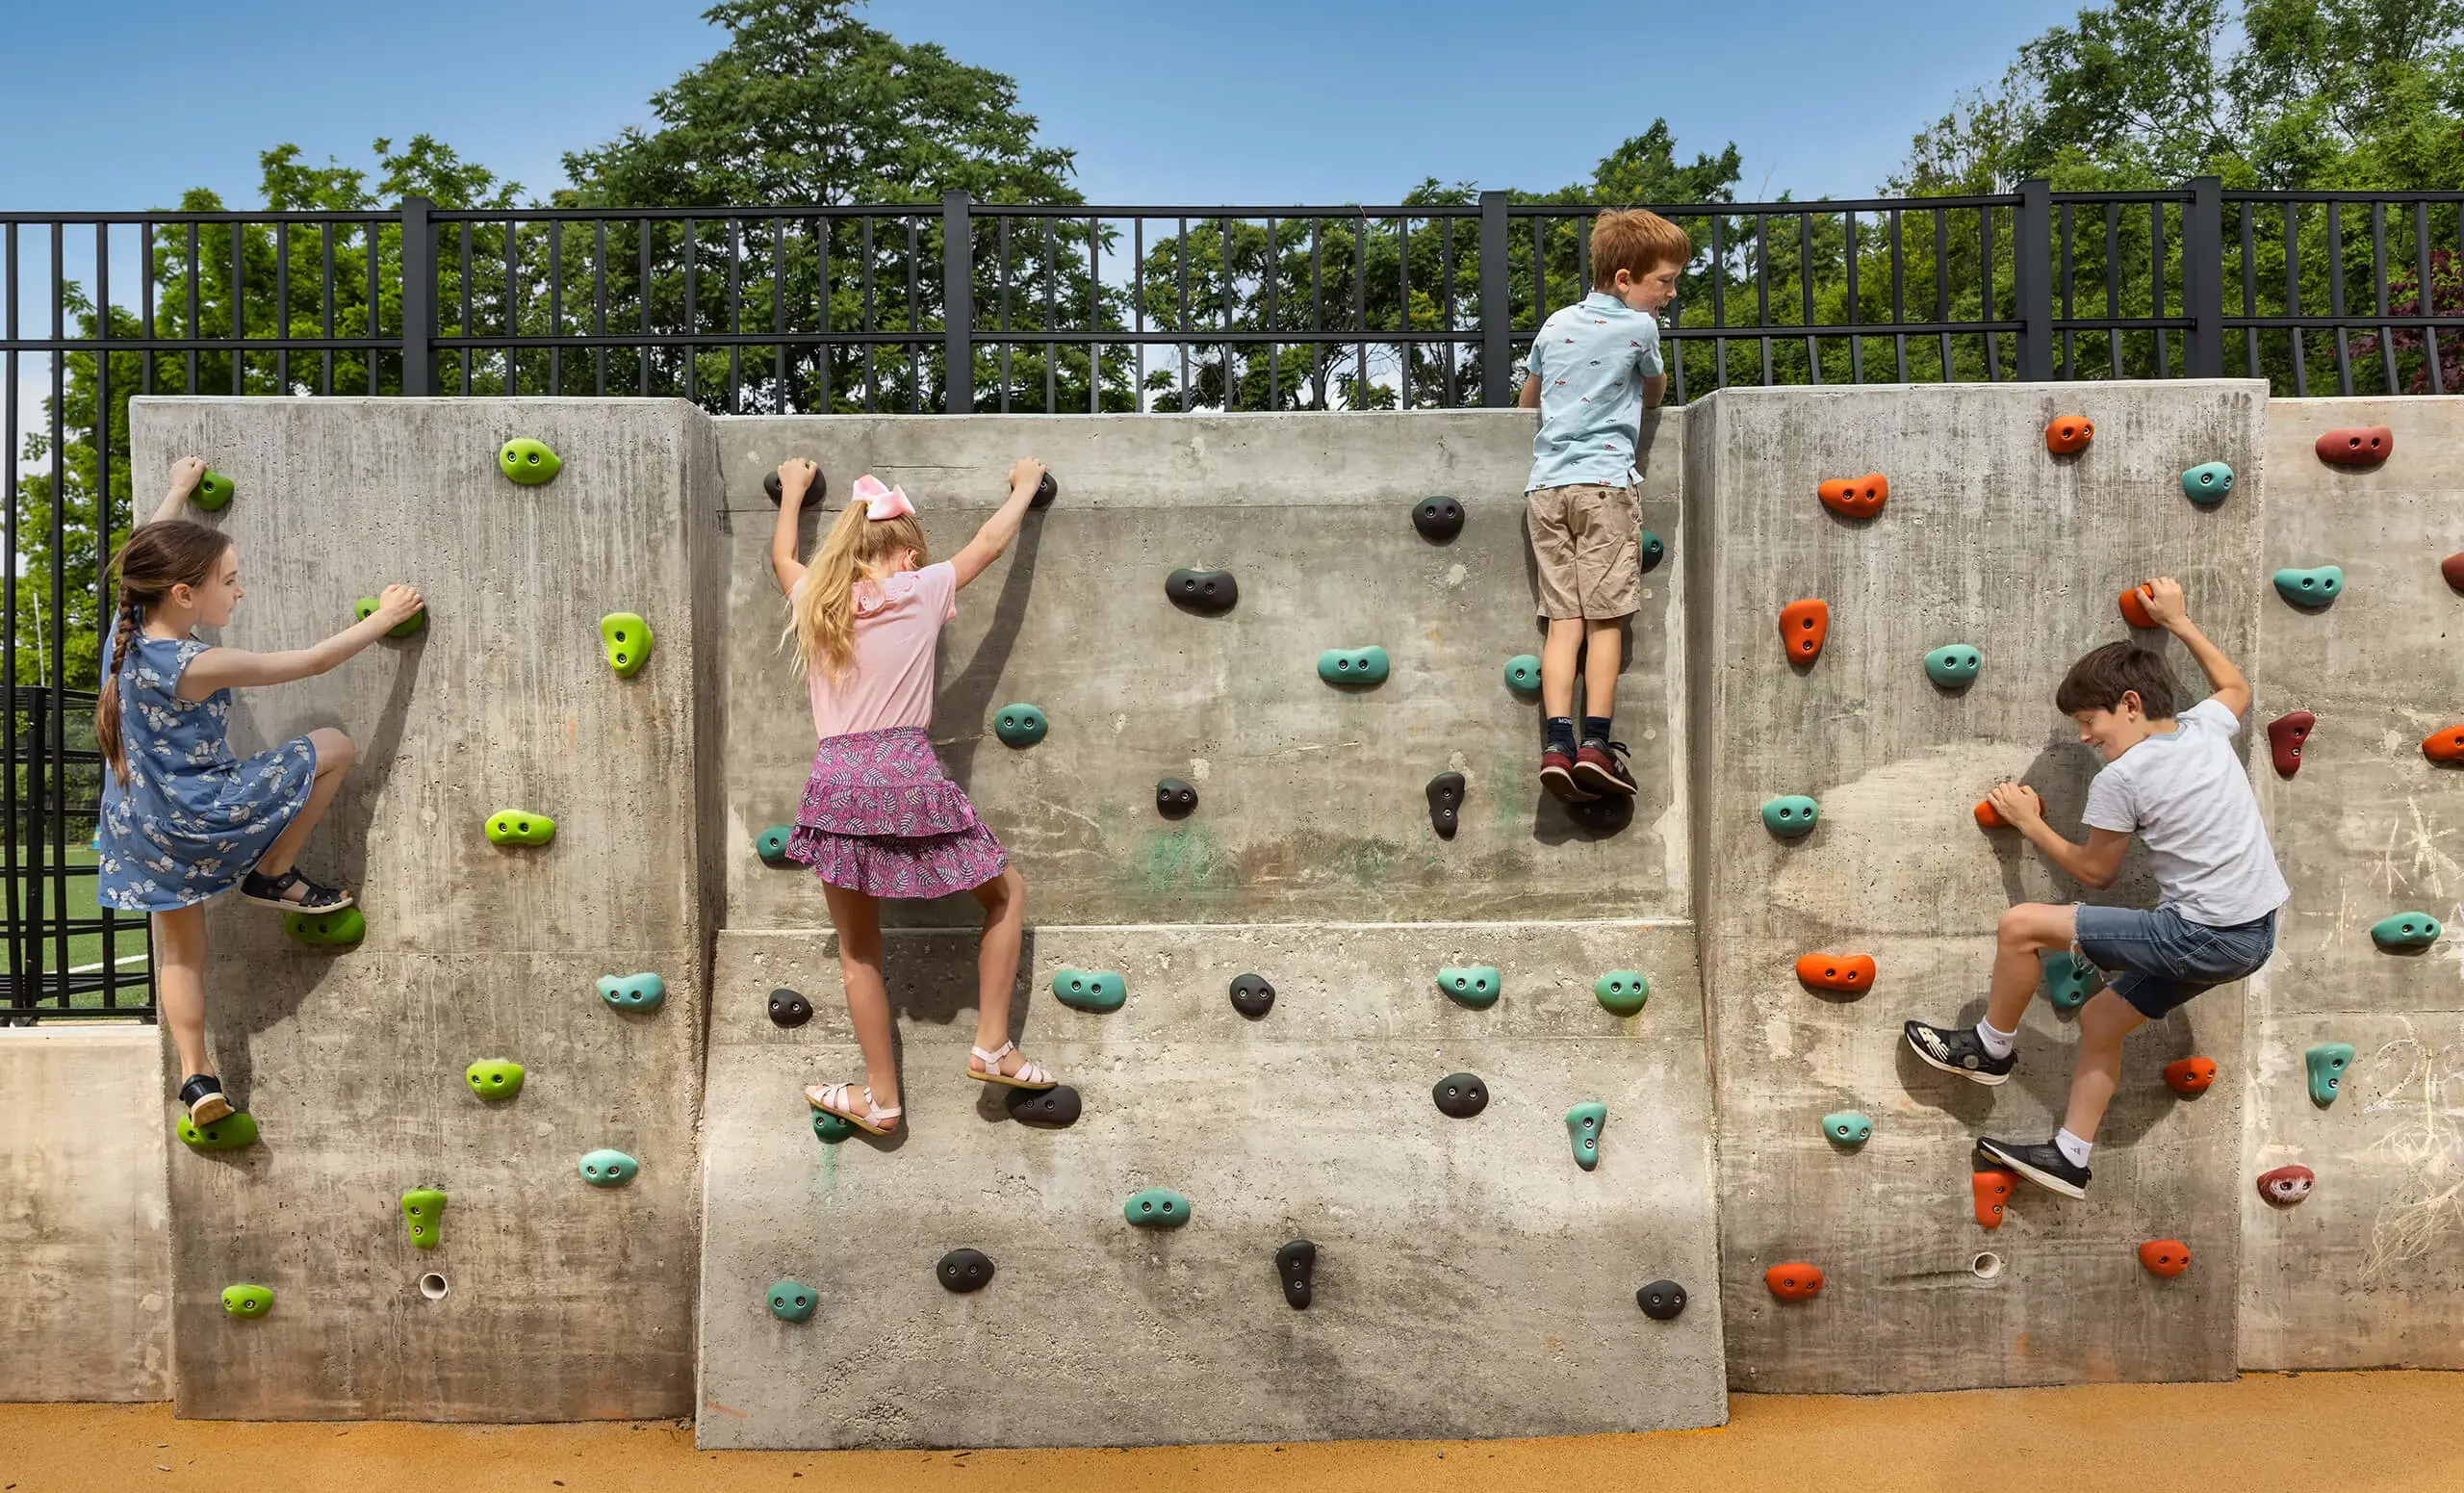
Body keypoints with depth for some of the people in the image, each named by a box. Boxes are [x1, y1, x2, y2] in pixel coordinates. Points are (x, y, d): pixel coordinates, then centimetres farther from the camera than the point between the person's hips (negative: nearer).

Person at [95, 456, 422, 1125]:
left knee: (180, 951, 18)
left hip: (142, 832, 8)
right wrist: (384, 618, -3)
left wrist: (178, 489, 31)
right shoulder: (197, 667, -26)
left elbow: (151, 553, 16)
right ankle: (272, 875, 8)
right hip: (200, 818, -8)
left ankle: (196, 1077, 16)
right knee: (332, 745, 0)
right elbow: (313, 661, -16)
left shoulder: (127, 628, -4)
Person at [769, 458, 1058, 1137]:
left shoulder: (814, 600, 12)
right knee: (1007, 893, 18)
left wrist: (792, 491, 52)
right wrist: (1026, 485, 35)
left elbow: (781, 556, 35)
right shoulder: (920, 592, 3)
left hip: (836, 779, 3)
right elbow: (988, 543, 18)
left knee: (858, 949, 14)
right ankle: (991, 1045, 12)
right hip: (908, 776, -3)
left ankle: (881, 1097, 22)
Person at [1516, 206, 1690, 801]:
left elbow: (1528, 399, 30)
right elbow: (1655, 395, 19)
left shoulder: (1555, 325, 16)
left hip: (1545, 486, 5)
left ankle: (1557, 743, -11)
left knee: (1563, 620, -1)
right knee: (1604, 619, -3)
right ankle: (1595, 744, -8)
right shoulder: (1639, 327, 1)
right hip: (1604, 482, -5)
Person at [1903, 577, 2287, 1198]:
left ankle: (1990, 1048, 13)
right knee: (2100, 1017, 19)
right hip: (2256, 932, 10)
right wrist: (2179, 622, 35)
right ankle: (2069, 1158, 21)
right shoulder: (2206, 726, 6)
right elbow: (2237, 687, 32)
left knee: (2021, 925, -8)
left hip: (2204, 936, -10)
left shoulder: (2119, 779, -14)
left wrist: (2028, 822, 11)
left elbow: (2094, 872, 0)